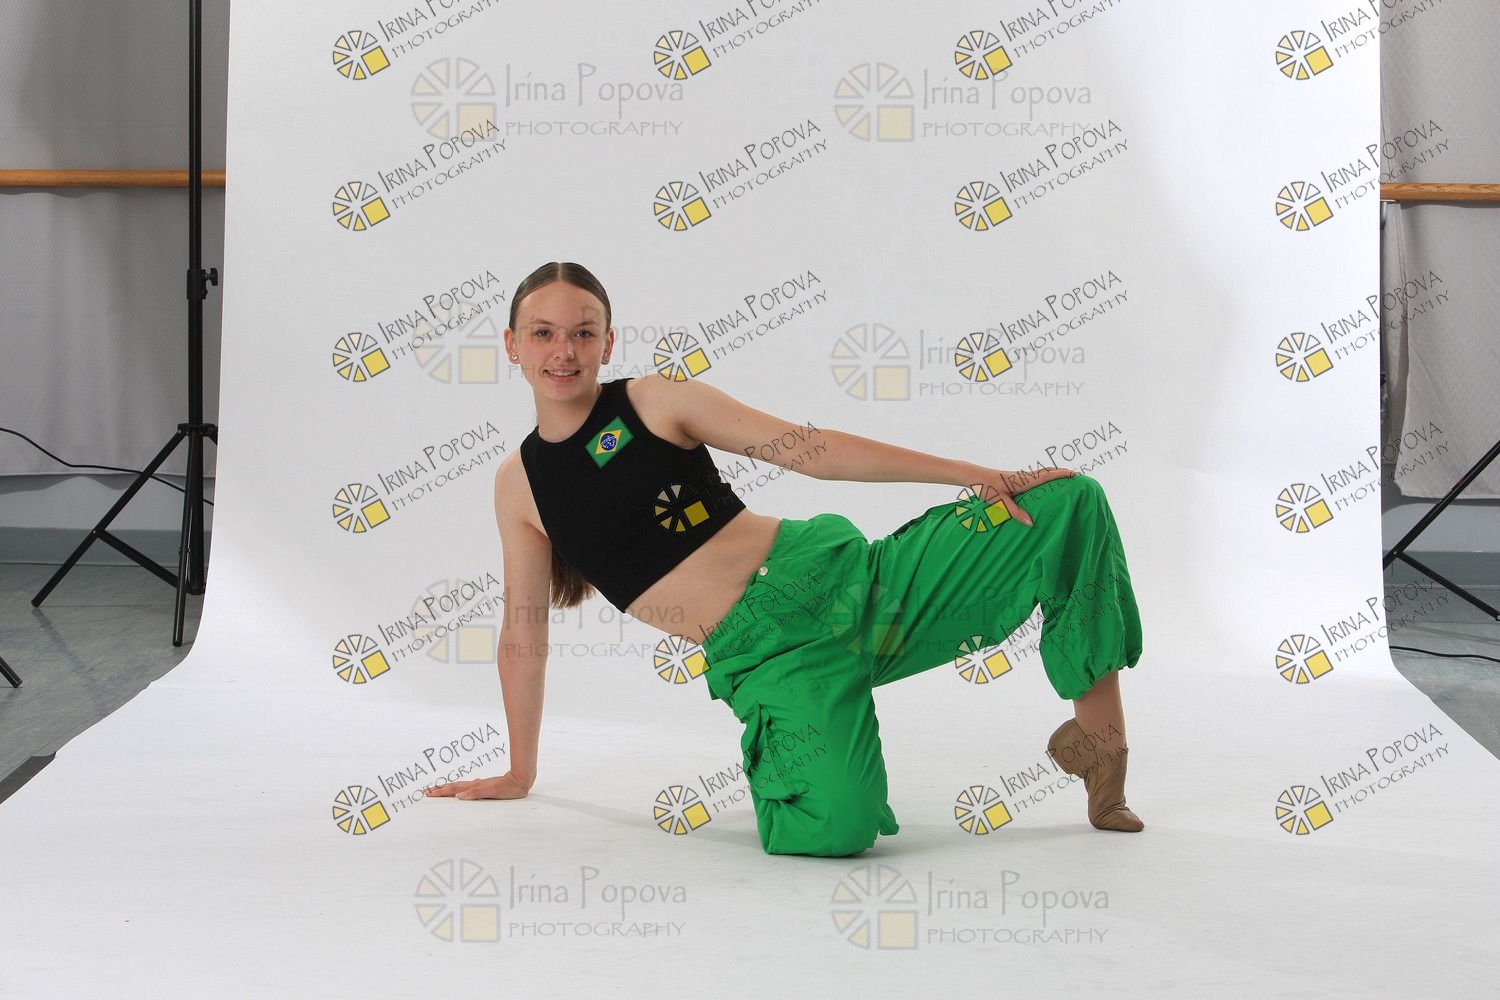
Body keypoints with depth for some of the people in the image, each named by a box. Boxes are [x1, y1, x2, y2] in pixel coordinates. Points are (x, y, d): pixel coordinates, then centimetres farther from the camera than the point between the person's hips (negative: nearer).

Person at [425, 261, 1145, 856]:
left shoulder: (656, 401, 3)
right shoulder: (518, 485, 8)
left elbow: (812, 449, 1)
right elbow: (524, 633, 18)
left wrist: (971, 474, -5)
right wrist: (519, 775, 23)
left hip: (836, 580, 1)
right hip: (767, 660, -1)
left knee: (1072, 502, -14)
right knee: (835, 828, -32)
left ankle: (1098, 737, 2)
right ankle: (777, 762, 5)